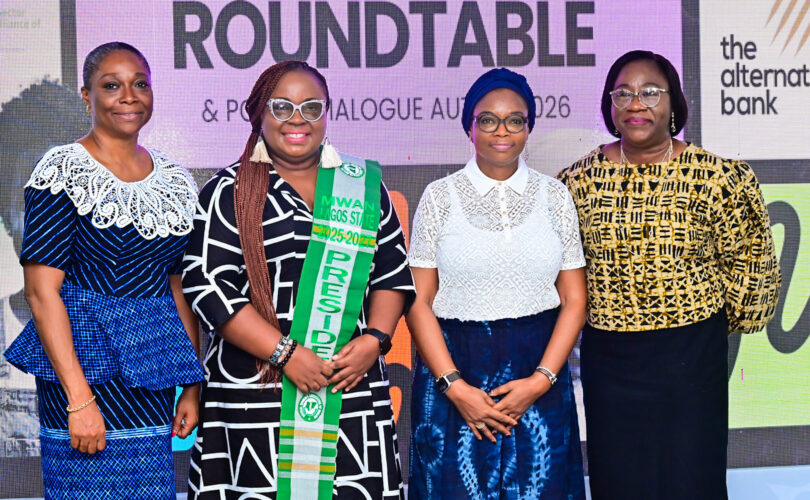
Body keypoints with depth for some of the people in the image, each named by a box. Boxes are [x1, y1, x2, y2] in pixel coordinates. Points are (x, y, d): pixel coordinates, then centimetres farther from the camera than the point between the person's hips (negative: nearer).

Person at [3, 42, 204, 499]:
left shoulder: (174, 181, 11)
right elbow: (42, 291, -12)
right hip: (83, 360, -5)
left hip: (150, 367, 5)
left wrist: (193, 387, 7)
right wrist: (79, 400, -18)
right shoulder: (64, 172, -7)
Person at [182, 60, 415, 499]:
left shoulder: (365, 186, 14)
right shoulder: (230, 192, 2)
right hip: (254, 393, -3)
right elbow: (208, 286, -6)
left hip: (352, 392, 3)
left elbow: (394, 273, 15)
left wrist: (375, 339, -3)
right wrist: (284, 353, -13)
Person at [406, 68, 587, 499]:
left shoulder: (554, 196, 5)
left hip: (539, 372, 1)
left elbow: (574, 301, 3)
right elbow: (418, 301, -3)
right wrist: (454, 386, -12)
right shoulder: (440, 197, 1)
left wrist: (541, 380, -9)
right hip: (454, 371, -1)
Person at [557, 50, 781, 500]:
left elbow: (749, 261, 3)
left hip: (692, 354, -2)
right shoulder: (580, 180, -1)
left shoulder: (715, 177, -8)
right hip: (608, 356, 2)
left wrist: (725, 318, 10)